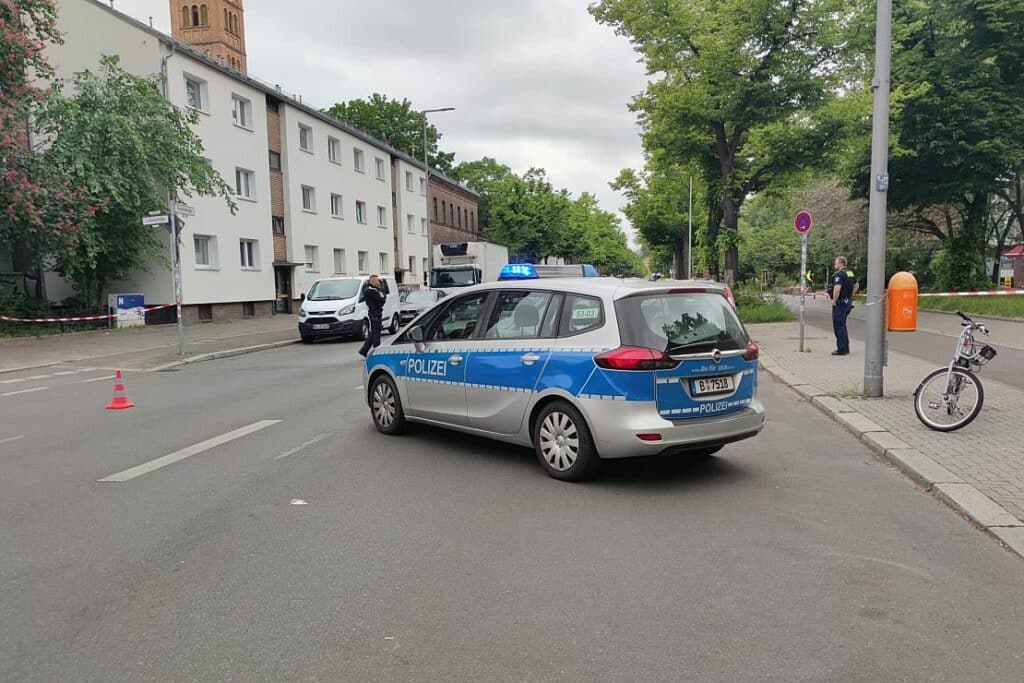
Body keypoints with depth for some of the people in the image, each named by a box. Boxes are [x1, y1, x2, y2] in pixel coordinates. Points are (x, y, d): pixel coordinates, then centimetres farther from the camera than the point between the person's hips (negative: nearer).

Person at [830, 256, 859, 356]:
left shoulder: (839, 274, -17)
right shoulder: (851, 273, 13)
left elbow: (837, 288, -29)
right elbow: (856, 285, 26)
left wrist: (834, 301, -18)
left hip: (840, 303, -9)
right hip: (848, 302, 10)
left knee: (839, 326, -5)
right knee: (842, 325, 18)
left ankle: (842, 349, -4)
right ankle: (846, 348, 24)